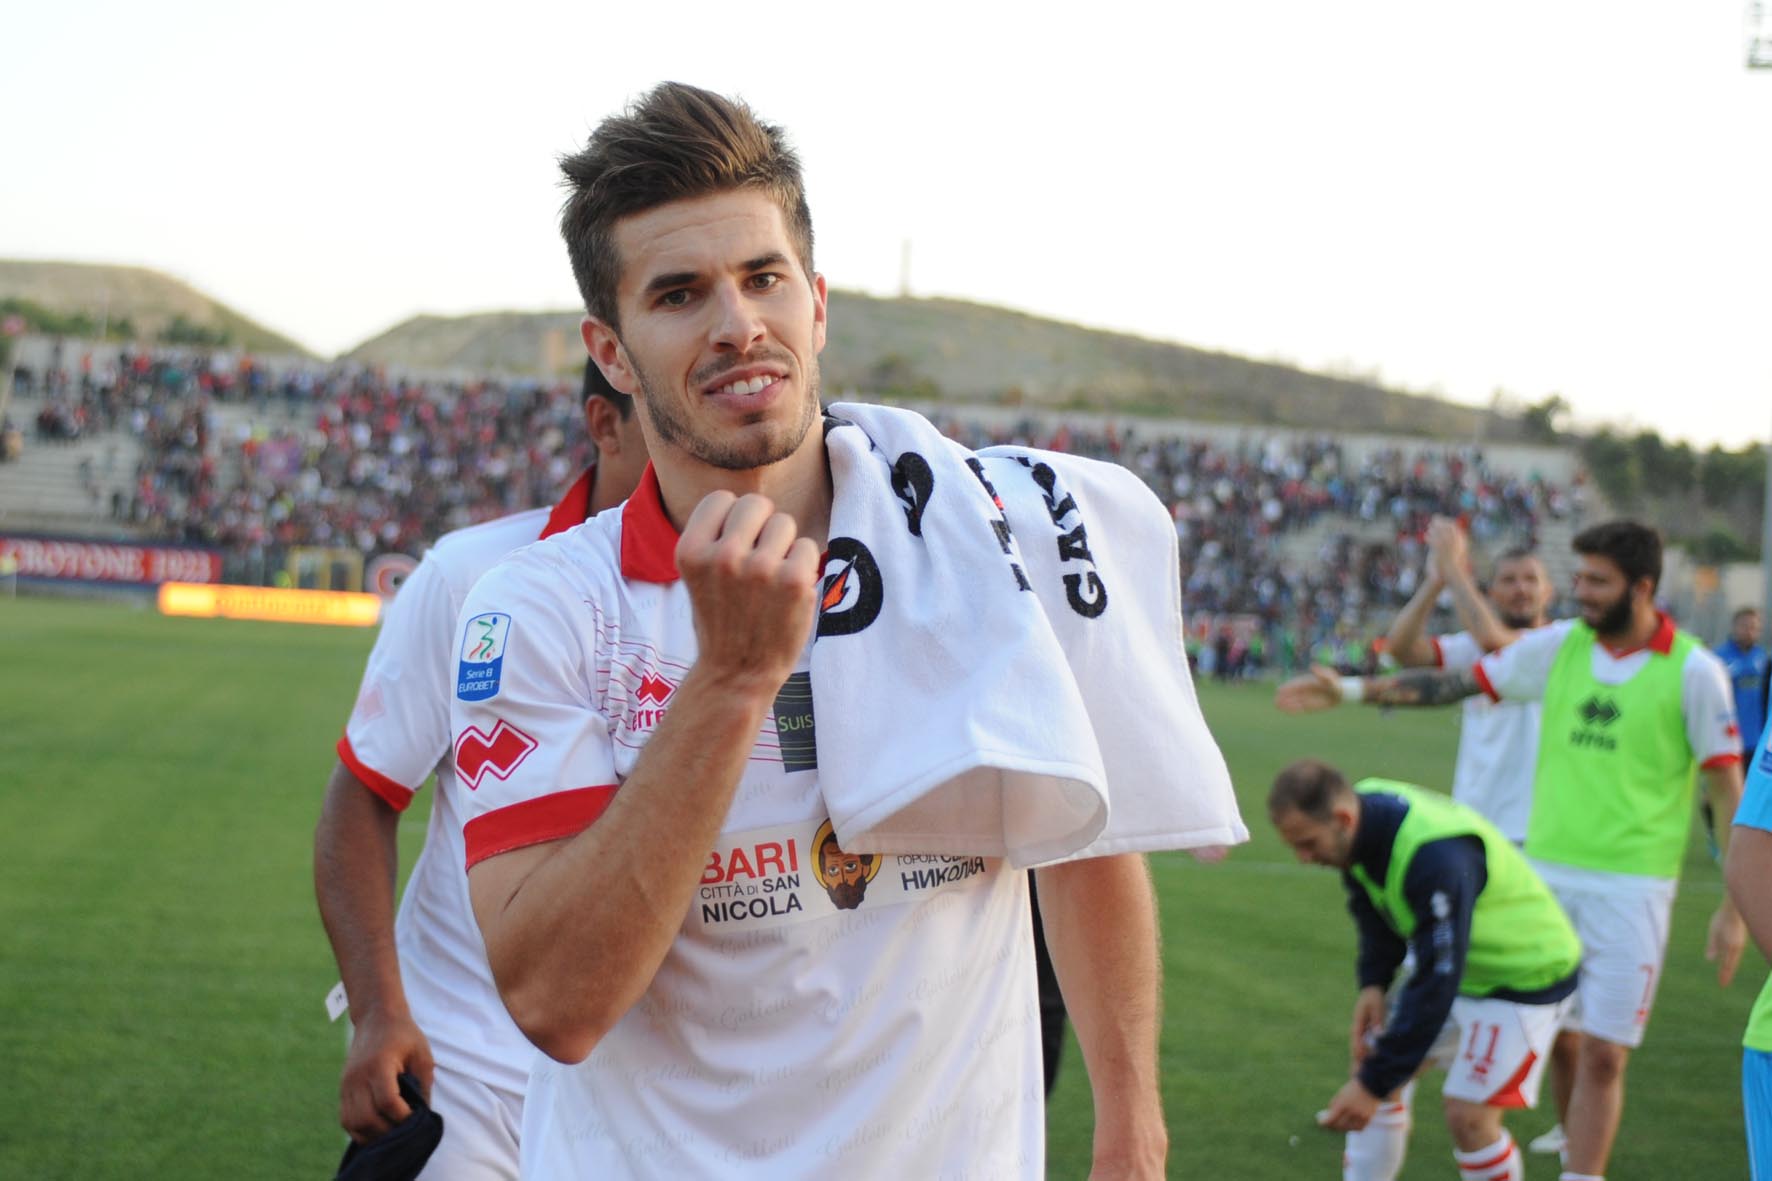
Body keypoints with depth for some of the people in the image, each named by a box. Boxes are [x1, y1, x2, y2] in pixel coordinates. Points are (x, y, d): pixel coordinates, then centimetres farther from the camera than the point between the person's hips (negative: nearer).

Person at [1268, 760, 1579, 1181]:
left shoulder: (1436, 858, -39)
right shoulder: (1363, 810, -13)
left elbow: (1437, 985, -36)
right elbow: (1375, 909, 7)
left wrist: (1375, 1085, -34)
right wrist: (1373, 983, -9)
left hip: (1527, 976, -8)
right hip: (1459, 962, 8)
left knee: (1469, 1116, -16)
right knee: (1370, 1067, 3)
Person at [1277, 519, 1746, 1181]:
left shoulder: (1693, 671, -6)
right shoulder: (1560, 646, 5)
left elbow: (1727, 787, -4)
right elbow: (1456, 683, 11)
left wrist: (1736, 907, -8)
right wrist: (1350, 691, 7)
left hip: (1630, 886, -4)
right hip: (1543, 871, 4)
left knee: (1601, 1054, -4)